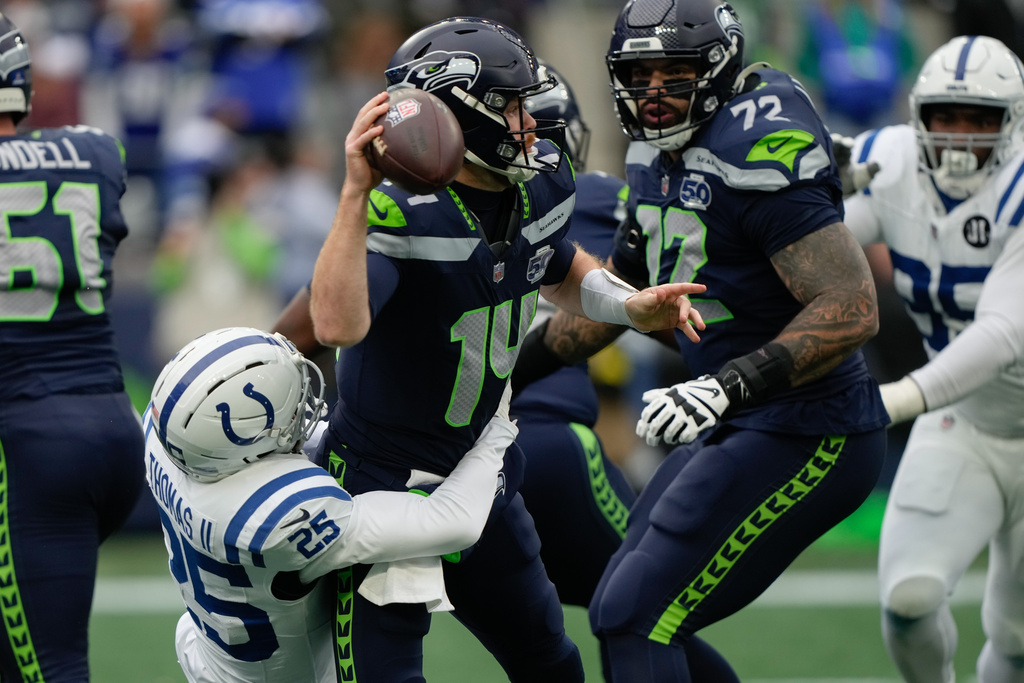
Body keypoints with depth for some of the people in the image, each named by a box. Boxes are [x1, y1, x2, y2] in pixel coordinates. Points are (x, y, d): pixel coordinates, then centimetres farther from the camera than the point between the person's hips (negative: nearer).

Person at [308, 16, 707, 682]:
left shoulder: (540, 185, -2)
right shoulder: (399, 210, -27)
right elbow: (338, 325, -44)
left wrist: (633, 305, 2)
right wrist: (356, 192, -49)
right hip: (384, 481, -8)